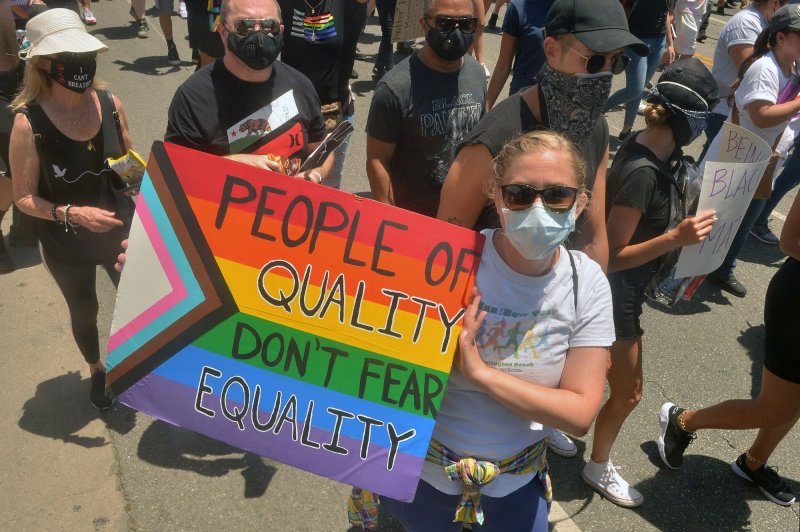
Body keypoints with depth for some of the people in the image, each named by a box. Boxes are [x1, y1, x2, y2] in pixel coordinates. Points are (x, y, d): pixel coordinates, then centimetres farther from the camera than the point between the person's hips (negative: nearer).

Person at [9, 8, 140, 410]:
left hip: (120, 230, 3)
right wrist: (72, 213, -30)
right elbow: (24, 198, -15)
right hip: (66, 244, -2)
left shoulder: (110, 104, -13)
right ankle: (97, 372, 52)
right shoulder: (28, 123, -23)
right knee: (84, 312, 22)